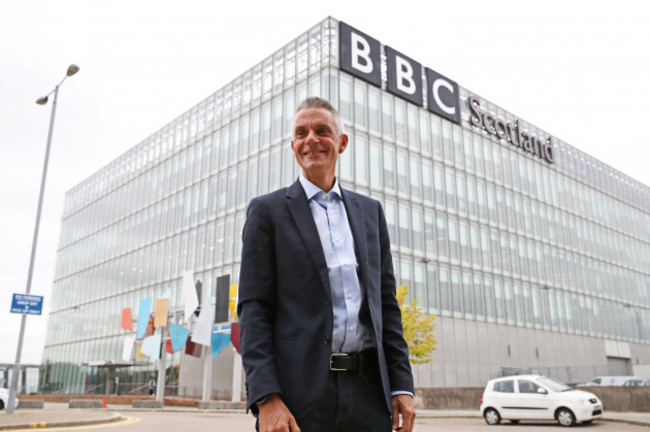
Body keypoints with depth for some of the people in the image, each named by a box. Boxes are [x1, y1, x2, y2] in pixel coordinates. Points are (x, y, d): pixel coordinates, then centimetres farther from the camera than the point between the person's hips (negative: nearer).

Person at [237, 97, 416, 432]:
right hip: (298, 394, -3)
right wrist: (266, 398, -13)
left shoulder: (370, 211, 14)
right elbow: (253, 309, -3)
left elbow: (386, 304, 13)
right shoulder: (267, 211, 3)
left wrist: (402, 385, 5)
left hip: (370, 392, 4)